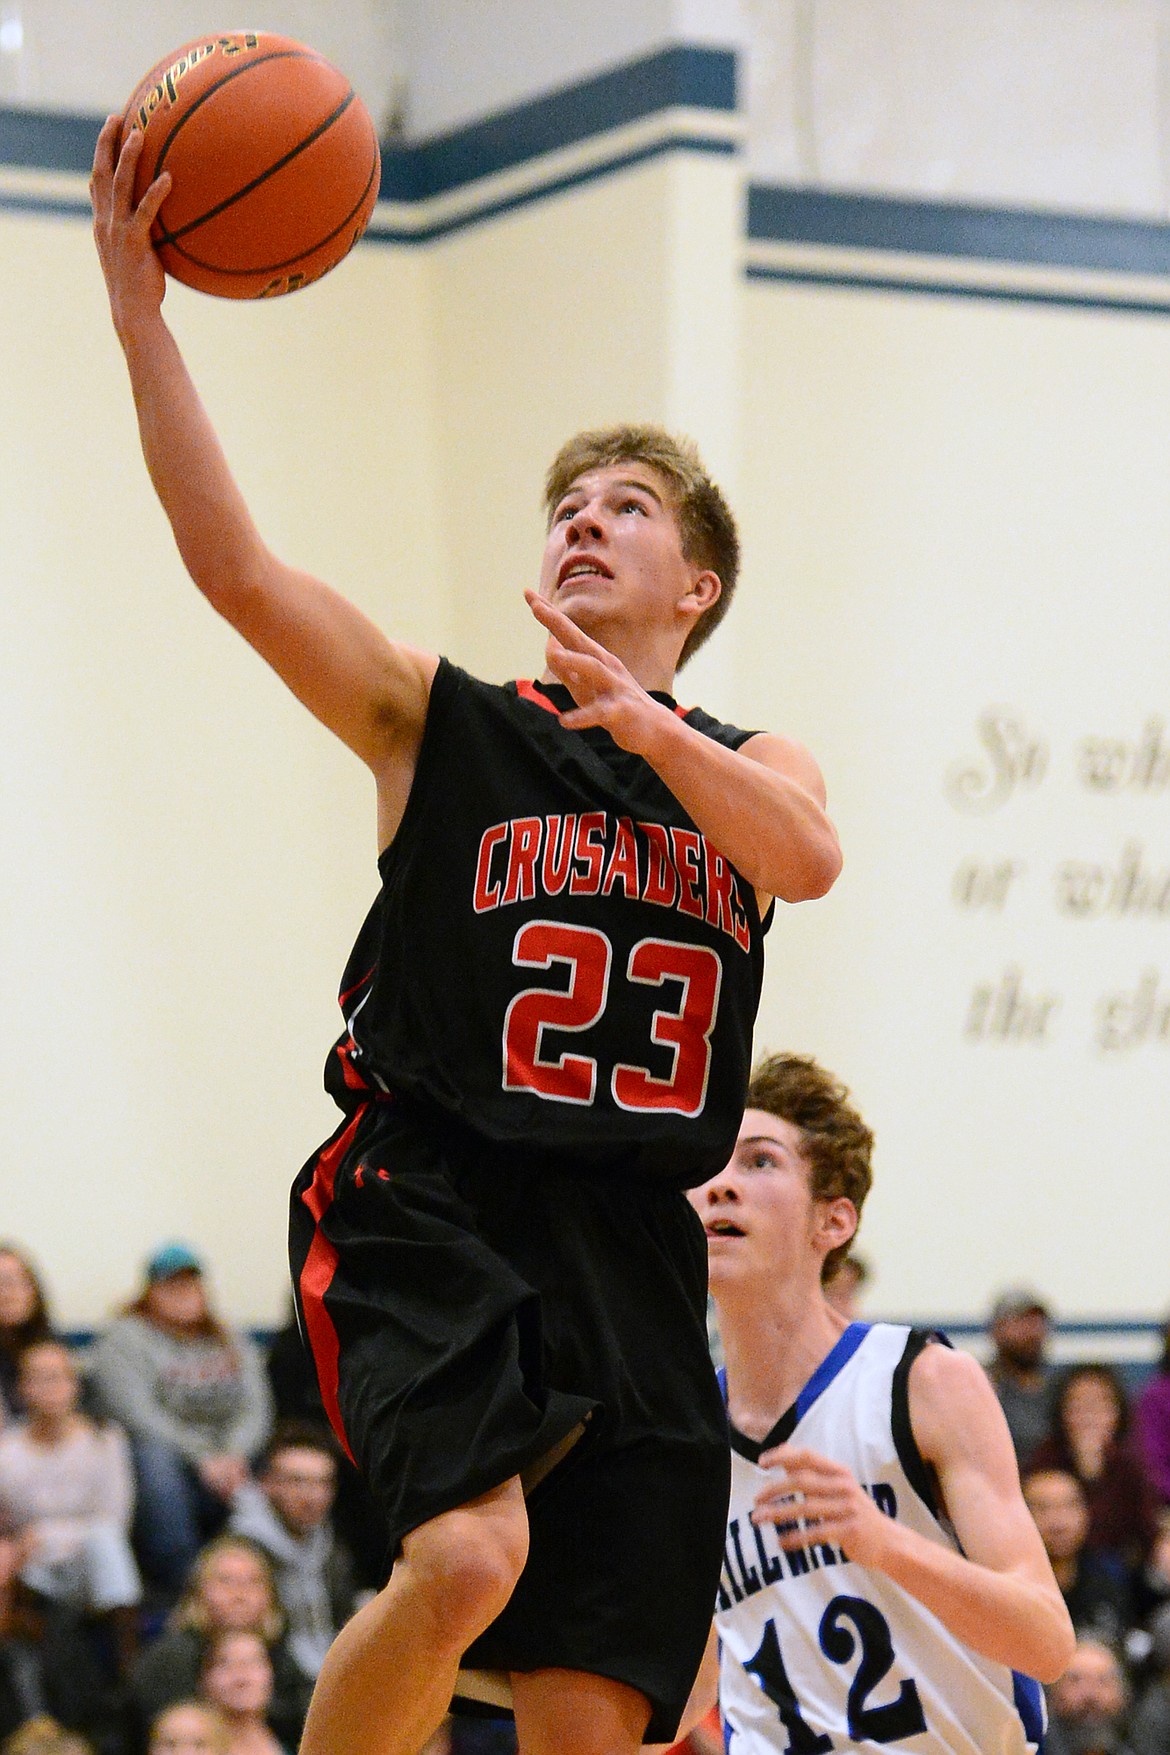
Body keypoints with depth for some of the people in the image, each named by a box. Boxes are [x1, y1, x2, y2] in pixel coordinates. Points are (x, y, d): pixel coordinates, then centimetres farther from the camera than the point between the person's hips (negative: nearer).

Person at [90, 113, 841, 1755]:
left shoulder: (751, 767, 14)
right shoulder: (443, 725, 7)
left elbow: (809, 858, -10)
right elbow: (234, 567, -6)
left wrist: (637, 718, -25)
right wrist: (140, 315, -15)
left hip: (628, 1251, 3)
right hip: (428, 1207, -3)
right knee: (466, 1562, -29)